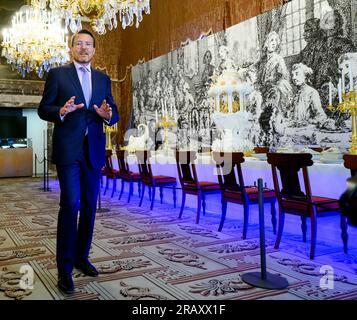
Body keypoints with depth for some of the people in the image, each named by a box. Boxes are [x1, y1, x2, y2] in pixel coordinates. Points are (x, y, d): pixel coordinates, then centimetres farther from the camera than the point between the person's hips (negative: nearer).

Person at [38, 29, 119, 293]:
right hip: (68, 149, -4)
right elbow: (43, 109, 1)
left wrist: (108, 115, -11)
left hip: (94, 150, 4)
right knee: (70, 204, -12)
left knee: (89, 206, 9)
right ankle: (65, 267, -3)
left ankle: (81, 257, 23)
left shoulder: (103, 79, 14)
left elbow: (114, 114, 12)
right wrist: (61, 111, -20)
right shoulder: (58, 74, 4)